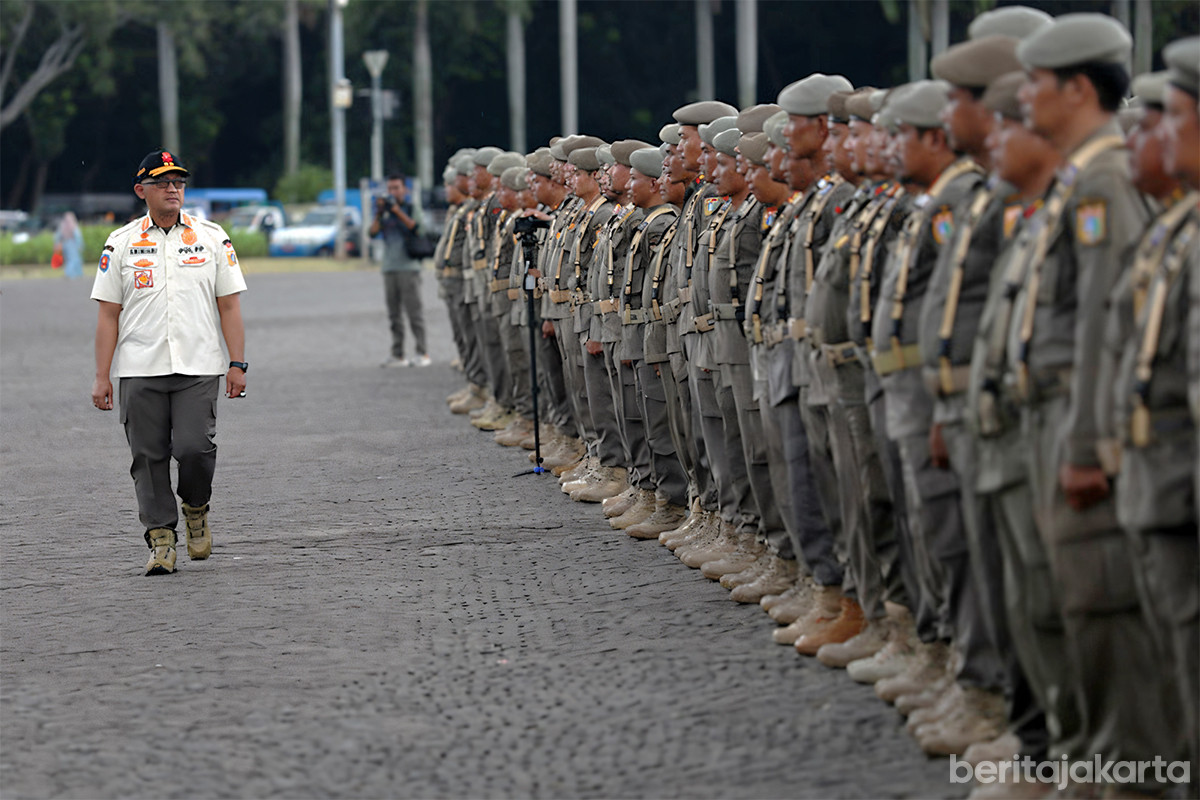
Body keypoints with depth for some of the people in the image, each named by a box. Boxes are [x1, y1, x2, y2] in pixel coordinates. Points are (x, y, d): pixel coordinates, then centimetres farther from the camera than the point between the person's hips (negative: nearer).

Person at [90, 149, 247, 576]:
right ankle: (161, 539, 6)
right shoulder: (121, 244, 7)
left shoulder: (212, 238, 8)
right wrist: (102, 377, 0)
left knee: (194, 448, -14)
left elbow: (229, 306, 9)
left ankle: (196, 508, 14)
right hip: (139, 369, 1)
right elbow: (109, 314, 6)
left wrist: (237, 364, 0)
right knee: (149, 457, -2)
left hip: (199, 368, -1)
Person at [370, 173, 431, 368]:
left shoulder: (411, 208, 2)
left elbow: (416, 228, -13)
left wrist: (398, 211, -17)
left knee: (414, 311, -7)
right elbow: (373, 232, 5)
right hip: (389, 268, 5)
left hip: (408, 266, -5)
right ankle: (398, 355, 5)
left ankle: (423, 354, -6)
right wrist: (379, 214, -9)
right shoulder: (385, 210, 14)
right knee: (394, 314, 4)